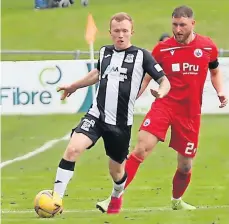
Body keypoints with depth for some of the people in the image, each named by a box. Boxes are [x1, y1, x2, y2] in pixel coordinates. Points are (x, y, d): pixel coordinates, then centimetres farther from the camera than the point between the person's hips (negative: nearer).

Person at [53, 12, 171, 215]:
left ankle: (117, 197, 49)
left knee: (116, 171, 13)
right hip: (97, 115, 2)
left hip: (121, 122, -2)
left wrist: (161, 92, -29)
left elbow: (164, 81, -6)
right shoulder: (105, 52, 7)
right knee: (73, 149, -24)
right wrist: (74, 86, 40)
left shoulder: (141, 56, -6)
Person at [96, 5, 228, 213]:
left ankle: (177, 200, 39)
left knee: (185, 164, 8)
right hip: (164, 105, -2)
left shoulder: (208, 47, 0)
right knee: (142, 148, -20)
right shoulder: (162, 49, -3)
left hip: (190, 113, 2)